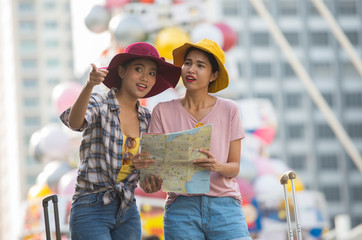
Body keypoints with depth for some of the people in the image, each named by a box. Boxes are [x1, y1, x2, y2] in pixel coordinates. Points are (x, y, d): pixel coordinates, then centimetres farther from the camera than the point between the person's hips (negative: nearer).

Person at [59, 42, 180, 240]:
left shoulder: (146, 118, 10)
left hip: (128, 213, 6)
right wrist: (89, 85, -46)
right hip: (92, 211, -6)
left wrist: (145, 163, -9)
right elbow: (74, 122, -29)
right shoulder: (98, 104, -5)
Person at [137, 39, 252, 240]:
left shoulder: (228, 110, 8)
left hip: (224, 205, 0)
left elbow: (234, 167, 6)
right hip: (181, 206, 0)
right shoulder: (163, 111, 8)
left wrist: (218, 166, -17)